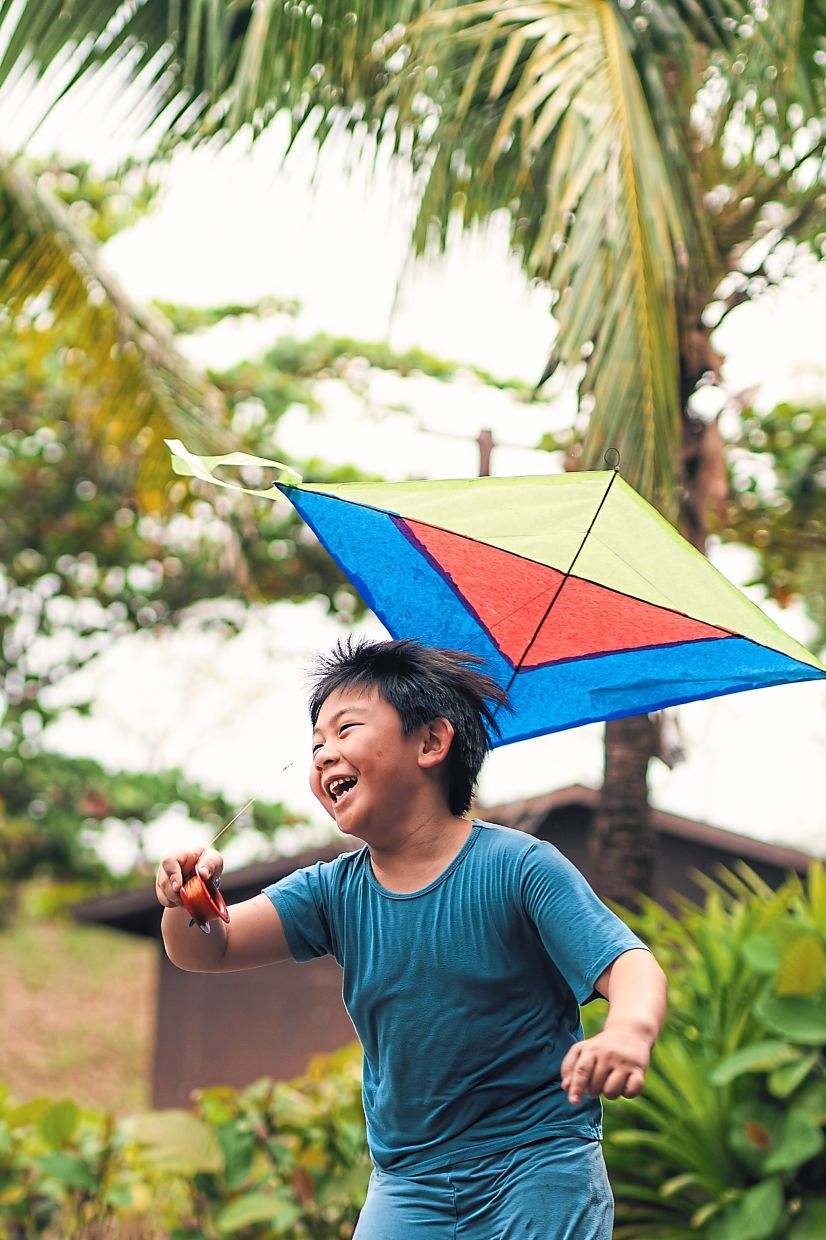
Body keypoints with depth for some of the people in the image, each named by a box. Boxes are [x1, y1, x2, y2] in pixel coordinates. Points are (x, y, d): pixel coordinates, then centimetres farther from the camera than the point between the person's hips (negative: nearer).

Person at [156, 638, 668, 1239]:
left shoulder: (516, 866, -13)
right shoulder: (333, 893, 1)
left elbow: (631, 966, -21)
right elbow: (209, 951, -6)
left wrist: (630, 1031, -44)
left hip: (540, 1172, -4)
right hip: (406, 1185, 4)